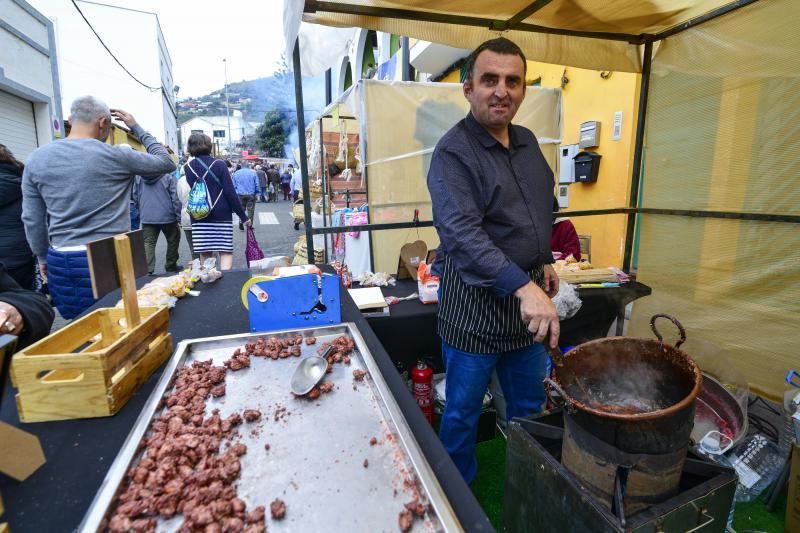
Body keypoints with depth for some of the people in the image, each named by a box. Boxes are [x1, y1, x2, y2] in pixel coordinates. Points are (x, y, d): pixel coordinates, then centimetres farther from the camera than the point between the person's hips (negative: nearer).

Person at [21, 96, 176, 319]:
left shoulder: (36, 159, 3)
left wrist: (43, 257, 19)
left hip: (61, 262, 4)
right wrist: (136, 128, 13)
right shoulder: (116, 156, -8)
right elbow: (167, 163, 7)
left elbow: (32, 220, 6)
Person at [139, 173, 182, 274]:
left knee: (148, 244, 3)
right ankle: (171, 266, 22)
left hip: (147, 217, 3)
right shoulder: (169, 175, -8)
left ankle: (147, 271, -7)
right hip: (167, 216, -3)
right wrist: (179, 218, -6)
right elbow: (175, 198, -10)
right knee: (173, 241, 16)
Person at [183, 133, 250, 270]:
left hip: (199, 217, 3)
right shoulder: (219, 165, -6)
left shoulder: (187, 168, 4)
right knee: (225, 251, 1)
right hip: (221, 216, -3)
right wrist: (243, 216, -5)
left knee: (204, 254, 9)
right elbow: (230, 193, -9)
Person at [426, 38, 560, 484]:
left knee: (530, 405, 23)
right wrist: (524, 287, -36)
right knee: (463, 410, 11)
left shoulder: (527, 142, 8)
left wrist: (545, 261, 19)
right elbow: (462, 233, -30)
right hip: (475, 299, -7)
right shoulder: (453, 152, -16)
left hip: (529, 292, 8)